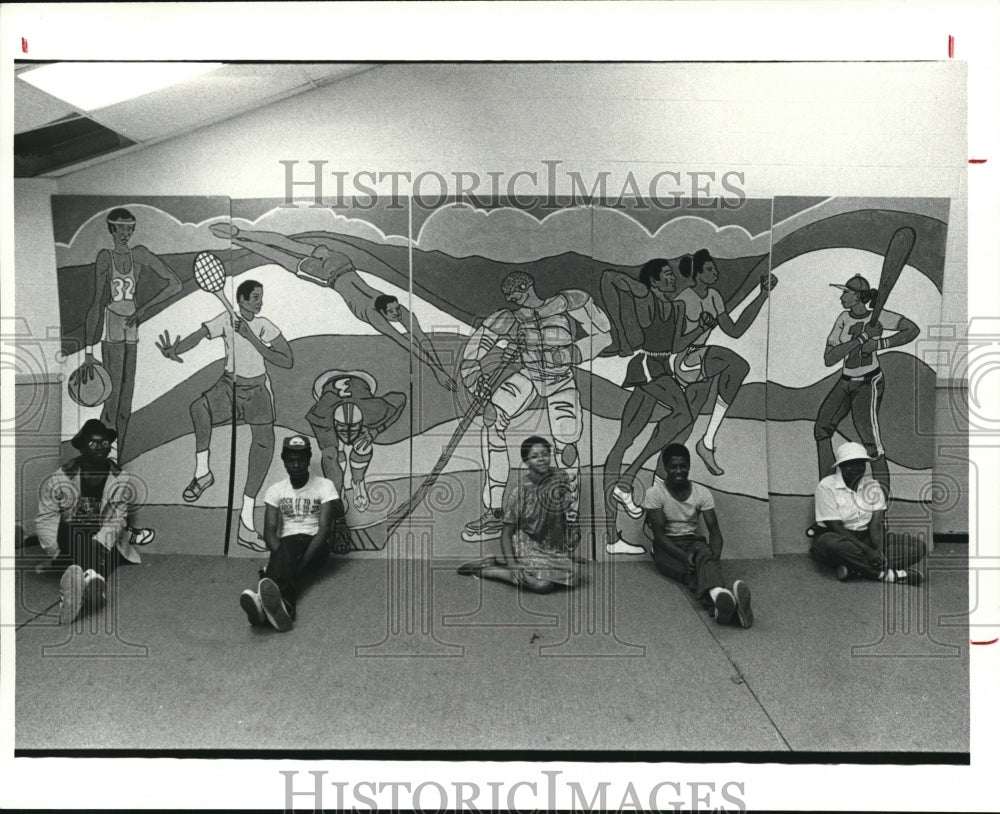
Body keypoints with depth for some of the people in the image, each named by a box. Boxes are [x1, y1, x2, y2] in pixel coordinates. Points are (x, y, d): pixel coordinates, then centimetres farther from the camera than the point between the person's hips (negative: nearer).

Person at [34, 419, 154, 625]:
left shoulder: (123, 481, -2)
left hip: (107, 548, 2)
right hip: (69, 544, -2)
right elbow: (45, 522, -8)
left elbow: (114, 522, -13)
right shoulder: (59, 480, -2)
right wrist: (58, 555, -23)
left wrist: (97, 548, -31)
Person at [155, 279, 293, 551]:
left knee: (264, 442, -21)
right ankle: (202, 471, -14)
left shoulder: (265, 326, -9)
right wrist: (174, 350, -39)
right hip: (229, 385, 1)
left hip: (257, 389, -1)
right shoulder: (226, 320, -6)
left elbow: (287, 361, -17)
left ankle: (246, 520, -17)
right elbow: (198, 336, -18)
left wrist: (251, 338, -24)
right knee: (199, 407, -33)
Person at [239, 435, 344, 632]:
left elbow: (324, 529, -10)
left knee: (284, 559, -37)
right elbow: (269, 531, 1)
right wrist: (281, 557, -20)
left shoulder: (324, 486, 1)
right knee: (285, 553, -37)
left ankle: (266, 602, -68)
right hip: (287, 544, 2)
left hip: (315, 545, -2)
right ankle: (282, 608, -68)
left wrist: (302, 561, -25)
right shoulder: (275, 490, 11)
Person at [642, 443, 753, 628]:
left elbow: (714, 530, -4)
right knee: (690, 571, -35)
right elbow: (659, 533, -13)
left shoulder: (702, 493, 2)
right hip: (666, 546, -2)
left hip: (693, 541, 2)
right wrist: (683, 556, -29)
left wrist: (715, 558, -25)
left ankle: (718, 599, -70)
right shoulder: (655, 493, -7)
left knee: (706, 556, -36)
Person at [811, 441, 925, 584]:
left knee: (918, 547, -13)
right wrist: (867, 550, -25)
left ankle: (853, 568, -28)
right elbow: (836, 527, -17)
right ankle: (888, 574, -30)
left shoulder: (872, 485, 5)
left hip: (866, 538, 5)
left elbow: (876, 524, -5)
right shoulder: (826, 486, -10)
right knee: (829, 542, -42)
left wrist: (879, 550, -25)